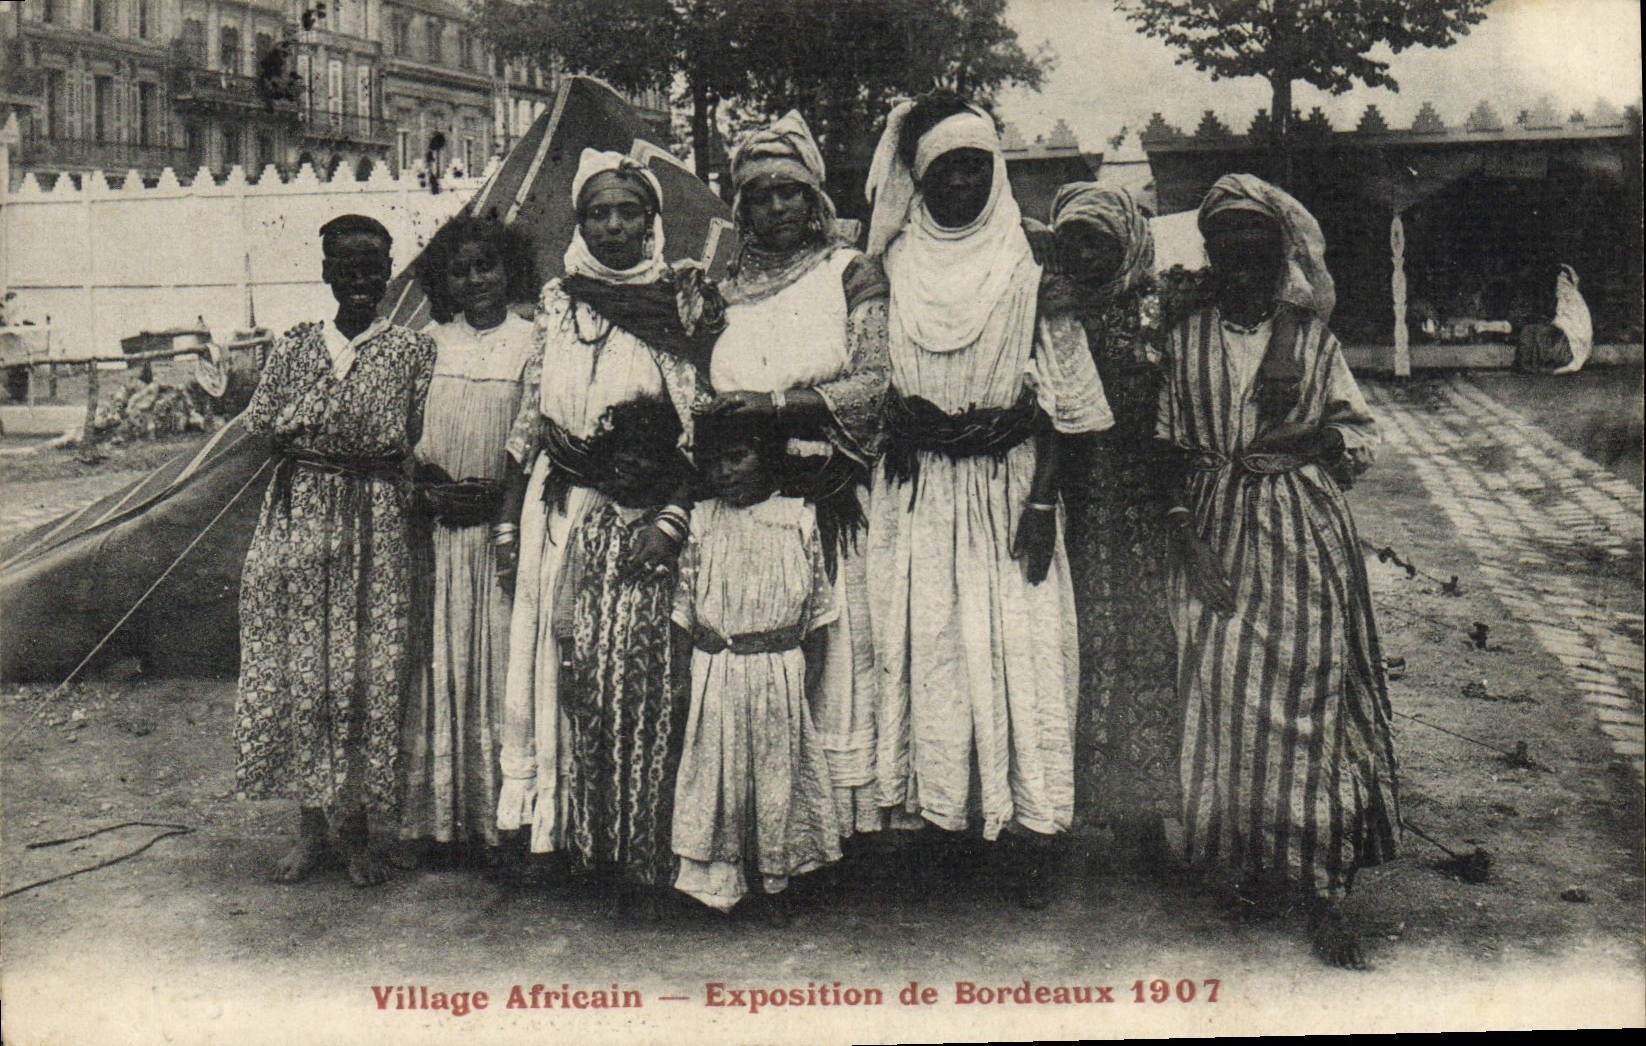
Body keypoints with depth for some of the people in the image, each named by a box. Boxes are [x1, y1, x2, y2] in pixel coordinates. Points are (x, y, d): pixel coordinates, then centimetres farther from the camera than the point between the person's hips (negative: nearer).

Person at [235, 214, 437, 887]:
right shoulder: (295, 347, 9)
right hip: (300, 514, 2)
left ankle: (354, 830, 11)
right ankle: (310, 828, 15)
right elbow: (261, 422, 5)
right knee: (296, 666, 3)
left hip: (378, 520, -2)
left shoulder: (412, 350, 3)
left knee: (369, 670, -2)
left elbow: (415, 437, -2)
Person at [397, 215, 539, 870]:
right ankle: (430, 817, 13)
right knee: (437, 663, 5)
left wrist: (513, 513, -13)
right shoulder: (430, 342, 10)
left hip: (503, 523, -2)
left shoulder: (532, 342, 2)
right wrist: (428, 486, -7)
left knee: (499, 665, 0)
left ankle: (497, 817, 9)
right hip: (436, 526, 3)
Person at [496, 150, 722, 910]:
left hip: (655, 514, -2)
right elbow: (529, 420, 12)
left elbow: (710, 426, -1)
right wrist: (511, 521, 9)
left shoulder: (689, 302, 1)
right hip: (567, 517, 2)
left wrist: (671, 519, -10)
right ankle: (575, 836, 15)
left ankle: (648, 846, 8)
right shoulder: (557, 302, 8)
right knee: (571, 668, 2)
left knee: (648, 671, -4)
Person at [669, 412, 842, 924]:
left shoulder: (798, 519, 1)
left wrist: (815, 658, 1)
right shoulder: (701, 522, 3)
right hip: (714, 670, 1)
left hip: (780, 670, 0)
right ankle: (719, 876, 17)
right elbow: (684, 602, 6)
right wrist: (684, 661, 2)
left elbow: (819, 596, 5)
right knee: (717, 769, 3)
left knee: (778, 768, 7)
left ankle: (775, 881, 21)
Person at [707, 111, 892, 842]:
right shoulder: (728, 289, 17)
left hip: (829, 504, -3)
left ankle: (841, 817, 3)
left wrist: (776, 404, -14)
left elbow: (874, 384, -6)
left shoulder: (852, 274, 6)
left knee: (834, 650, -5)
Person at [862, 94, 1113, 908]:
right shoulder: (892, 271, 6)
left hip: (1008, 482, -2)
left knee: (1018, 647, -3)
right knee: (925, 644, 2)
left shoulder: (1027, 271, -1)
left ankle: (1032, 837, 5)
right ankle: (938, 819, 14)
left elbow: (1056, 400, -2)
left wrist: (1042, 502, -8)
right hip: (919, 492, 2)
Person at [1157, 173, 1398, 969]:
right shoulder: (1186, 341, 8)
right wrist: (1186, 536, -4)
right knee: (1222, 695, 0)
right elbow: (1168, 447, 7)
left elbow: (1361, 433, 10)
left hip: (1305, 530, -1)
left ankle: (1320, 889, 0)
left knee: (1308, 695, -5)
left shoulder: (1312, 338, 7)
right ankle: (1250, 864, 17)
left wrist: (1323, 436, -13)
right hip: (1217, 534, 1)